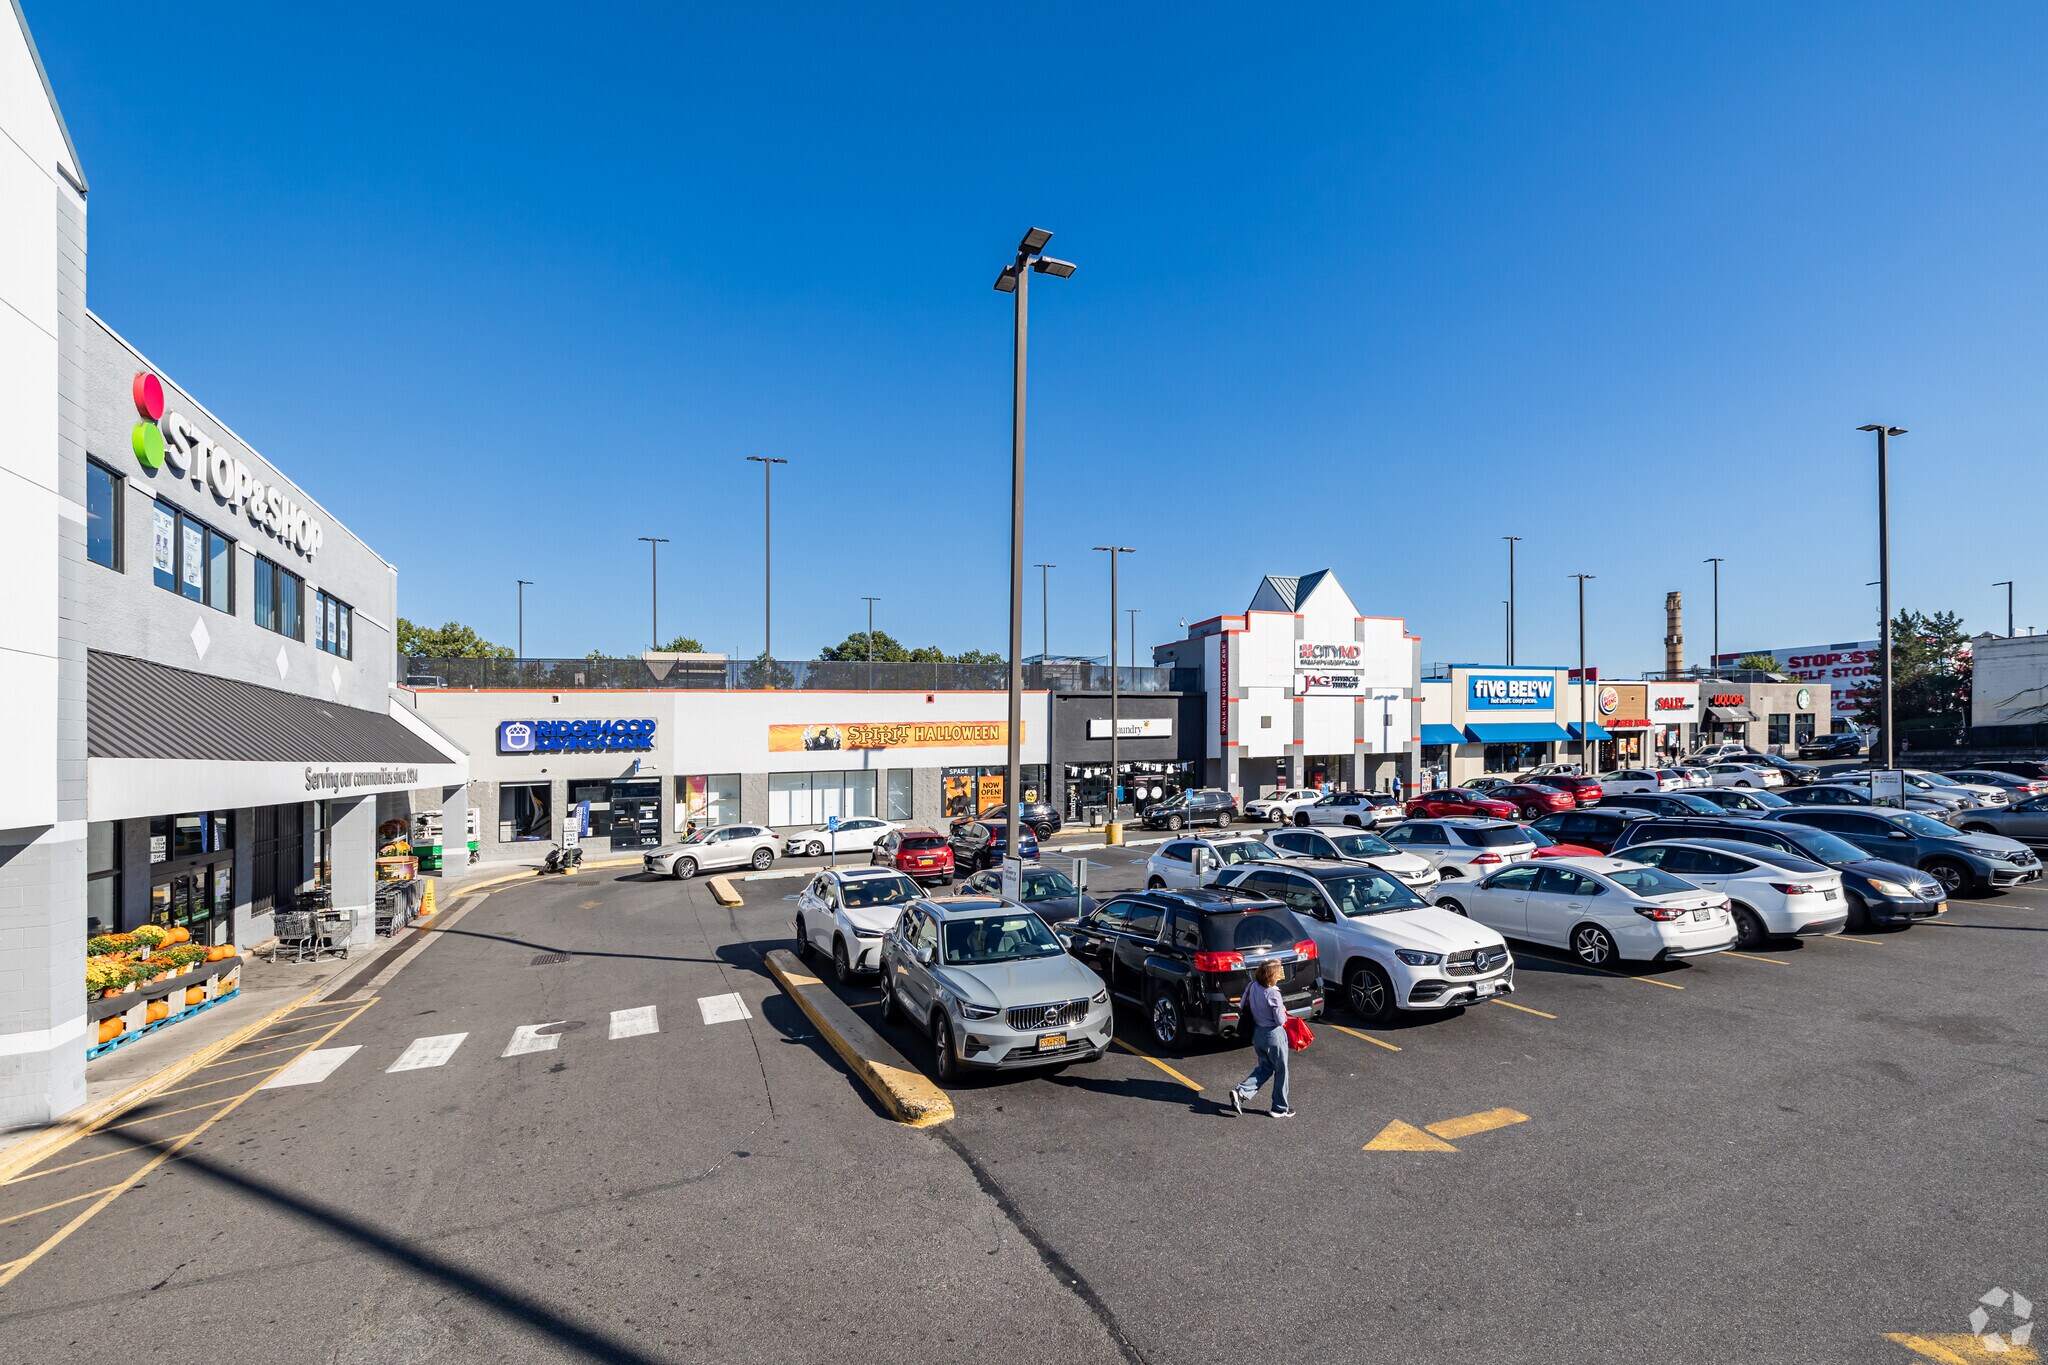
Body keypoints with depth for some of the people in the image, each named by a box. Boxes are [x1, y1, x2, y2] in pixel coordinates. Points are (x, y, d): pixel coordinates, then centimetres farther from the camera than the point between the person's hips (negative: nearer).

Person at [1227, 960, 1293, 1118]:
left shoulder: (1252, 987, -5)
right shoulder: (1273, 994, -25)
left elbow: (1246, 1006, 7)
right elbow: (1280, 1020, -18)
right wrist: (1283, 1011, 1)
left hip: (1257, 1033, 7)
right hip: (1274, 1035, -7)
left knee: (1264, 1068, 21)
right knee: (1281, 1071, 13)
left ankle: (1241, 1092, 5)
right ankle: (1280, 1108, 25)